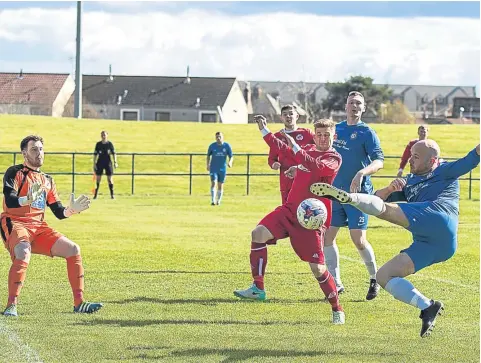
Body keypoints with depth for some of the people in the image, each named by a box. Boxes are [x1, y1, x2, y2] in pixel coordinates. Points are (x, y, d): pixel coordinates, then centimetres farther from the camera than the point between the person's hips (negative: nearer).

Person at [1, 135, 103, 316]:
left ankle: (79, 303, 2)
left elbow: (58, 212, 17)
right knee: (23, 252, -36)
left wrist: (71, 210, -4)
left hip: (39, 227, 7)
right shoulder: (15, 173, -1)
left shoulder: (47, 180, 18)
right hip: (15, 224, -7)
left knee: (73, 249, -4)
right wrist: (28, 199, -38)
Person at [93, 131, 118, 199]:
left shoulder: (110, 144, -1)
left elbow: (114, 153, -2)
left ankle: (112, 194, 5)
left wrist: (115, 162, -12)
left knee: (110, 178, -1)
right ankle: (95, 194, 5)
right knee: (98, 178, 1)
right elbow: (95, 154, 5)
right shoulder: (98, 144, 2)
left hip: (108, 163, -1)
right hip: (100, 163, 1)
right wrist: (94, 164, -1)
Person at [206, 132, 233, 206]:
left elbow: (231, 156, 0)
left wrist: (230, 162, -21)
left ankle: (218, 201, 22)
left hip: (222, 169, 1)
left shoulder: (227, 146, -4)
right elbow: (208, 155, 13)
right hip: (213, 168, -1)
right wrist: (208, 165, 4)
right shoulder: (212, 146, -3)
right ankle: (213, 200, -22)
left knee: (220, 185, 7)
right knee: (213, 183, -16)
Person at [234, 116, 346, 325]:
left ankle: (337, 310, 8)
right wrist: (264, 130, 27)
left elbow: (317, 166, -29)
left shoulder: (334, 158, -8)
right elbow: (282, 149, 29)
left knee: (317, 268, -9)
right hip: (290, 209, 6)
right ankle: (258, 288, -10)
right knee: (259, 233, -15)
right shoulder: (307, 150, 12)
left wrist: (295, 147, -35)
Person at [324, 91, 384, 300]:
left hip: (359, 193, -6)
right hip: (336, 192, 6)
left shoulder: (367, 133, -6)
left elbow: (379, 161, -17)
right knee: (326, 235, 1)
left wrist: (362, 173, -34)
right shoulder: (336, 130, 11)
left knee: (359, 240, -10)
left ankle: (375, 278, 12)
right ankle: (336, 283, 11)